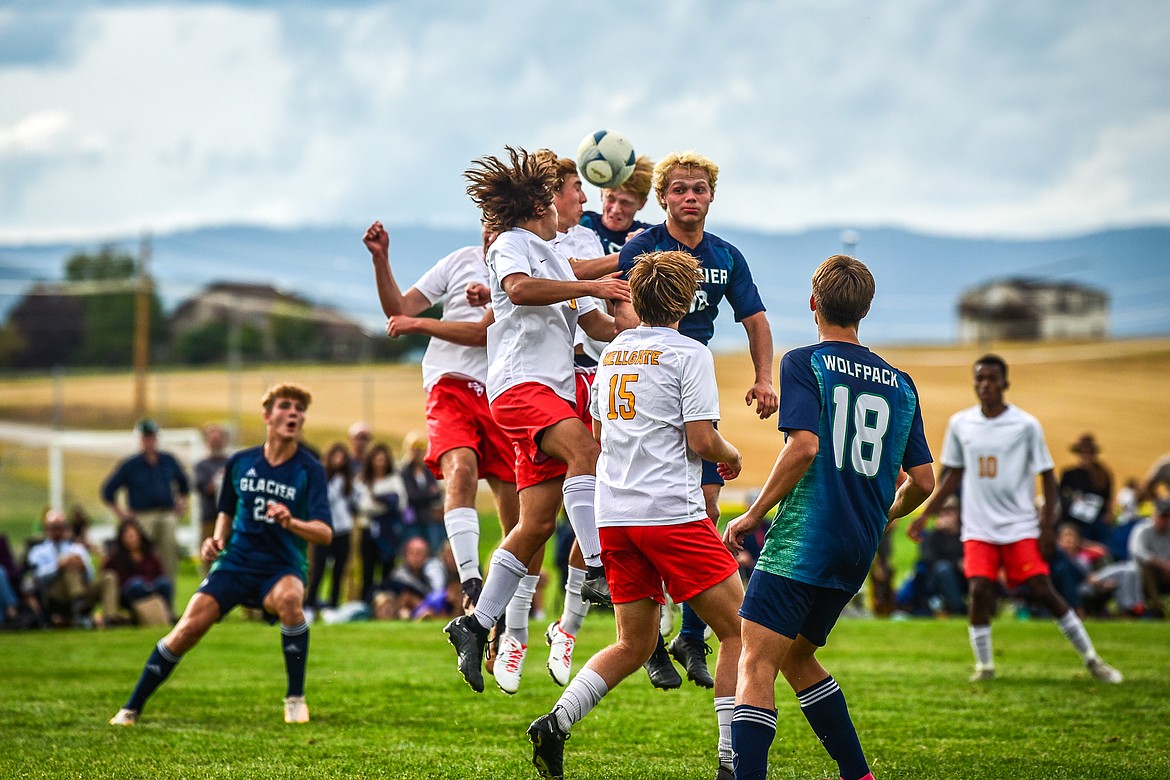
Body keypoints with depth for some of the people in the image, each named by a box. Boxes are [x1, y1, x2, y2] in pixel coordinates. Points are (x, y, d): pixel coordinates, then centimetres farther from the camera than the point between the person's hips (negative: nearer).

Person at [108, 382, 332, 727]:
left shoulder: (310, 470, -6)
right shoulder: (239, 463, 4)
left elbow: (325, 533, -16)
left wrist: (291, 523, -36)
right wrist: (218, 539, 2)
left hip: (283, 567, -2)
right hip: (235, 563, 2)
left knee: (288, 599, -37)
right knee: (188, 628, -15)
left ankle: (295, 698, -20)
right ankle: (131, 708, 0)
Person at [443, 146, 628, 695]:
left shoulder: (556, 259, 29)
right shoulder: (511, 243, 4)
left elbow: (599, 327, 30)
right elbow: (519, 289, -19)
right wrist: (590, 287, -18)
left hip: (556, 391, 8)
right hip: (519, 382, -8)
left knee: (537, 524, 0)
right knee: (585, 449, -33)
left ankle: (476, 626, 6)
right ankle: (598, 569, -42)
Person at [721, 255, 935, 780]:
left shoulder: (804, 363, -3)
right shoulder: (899, 383, 13)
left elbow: (804, 445, -18)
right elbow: (922, 481, 13)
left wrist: (753, 514, -9)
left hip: (803, 538, -7)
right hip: (859, 550, 7)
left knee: (756, 663, -11)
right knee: (796, 656, 21)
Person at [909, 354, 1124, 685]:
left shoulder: (1026, 425, -4)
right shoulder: (960, 424, 5)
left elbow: (1048, 477, 0)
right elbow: (953, 475, 16)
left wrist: (1048, 526, -8)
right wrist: (925, 515, 10)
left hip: (1020, 527, -2)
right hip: (978, 529, 3)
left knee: (1043, 591, -8)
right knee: (979, 591, -14)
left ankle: (1091, 659, 3)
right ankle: (984, 665, 0)